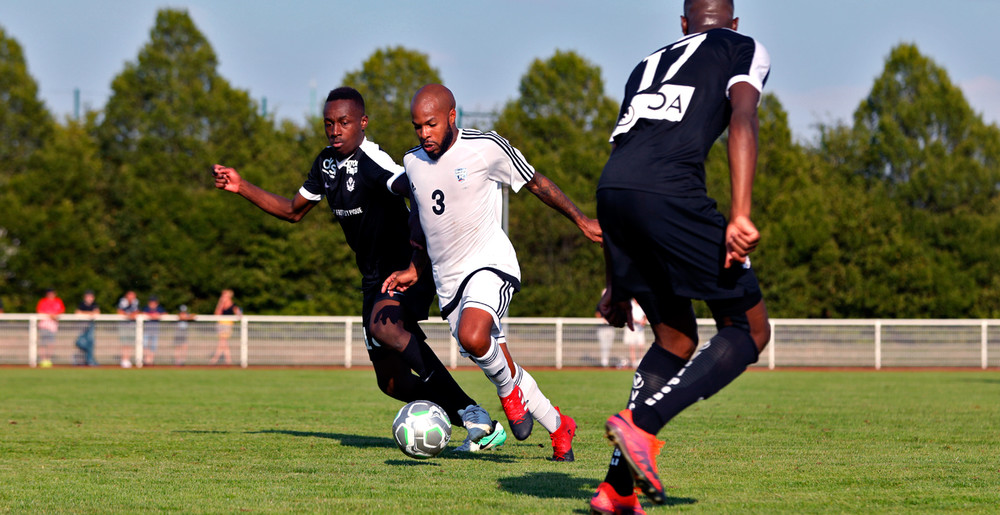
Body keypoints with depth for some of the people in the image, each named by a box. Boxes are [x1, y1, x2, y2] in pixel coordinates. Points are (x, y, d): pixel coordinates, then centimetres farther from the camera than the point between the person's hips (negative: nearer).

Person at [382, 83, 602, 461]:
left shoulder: (486, 148, -10)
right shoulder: (413, 164, 7)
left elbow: (536, 183, 2)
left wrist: (581, 221, 3)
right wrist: (414, 271, 18)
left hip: (490, 262, -6)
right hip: (448, 279, 6)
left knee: (472, 337, -33)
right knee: (495, 365, 6)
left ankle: (510, 390, -3)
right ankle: (559, 427, 23)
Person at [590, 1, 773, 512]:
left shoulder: (648, 64, 35)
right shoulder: (744, 49, 18)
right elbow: (742, 121, -4)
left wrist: (615, 283, 37)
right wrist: (739, 215, -16)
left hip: (610, 192, 6)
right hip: (669, 192, -6)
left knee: (676, 339, 21)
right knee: (749, 331, 6)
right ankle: (642, 424, -13)